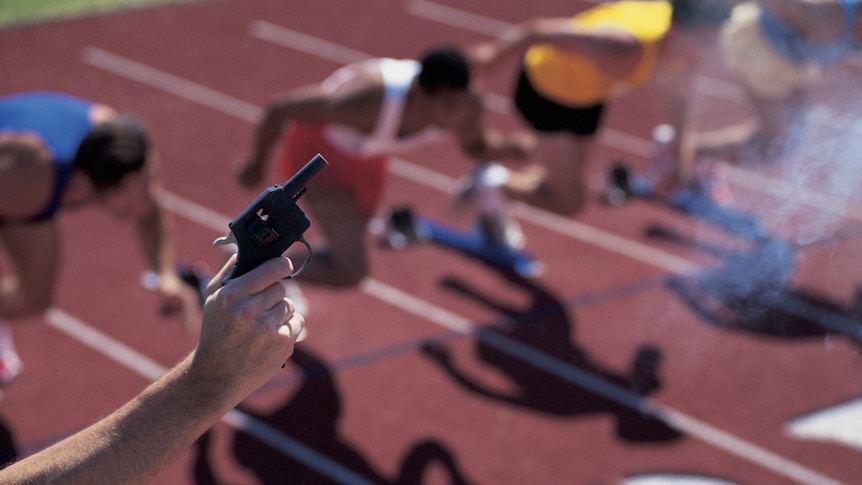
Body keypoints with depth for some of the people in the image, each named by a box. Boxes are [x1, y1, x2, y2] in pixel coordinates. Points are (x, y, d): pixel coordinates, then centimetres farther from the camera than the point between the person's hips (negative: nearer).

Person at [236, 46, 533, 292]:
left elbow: (477, 146, -4)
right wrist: (257, 164, -13)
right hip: (318, 151, -6)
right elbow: (278, 109, -31)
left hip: (365, 154, 6)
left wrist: (507, 146, -28)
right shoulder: (368, 102, -46)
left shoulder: (466, 101, -29)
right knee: (350, 271, -12)